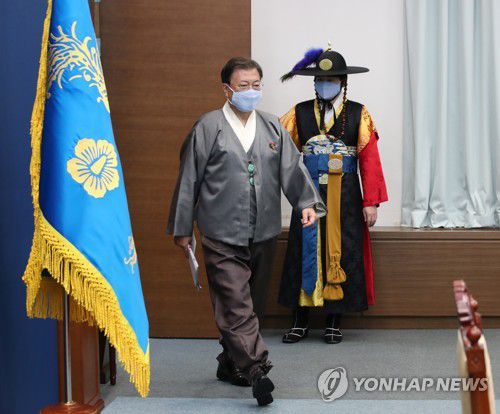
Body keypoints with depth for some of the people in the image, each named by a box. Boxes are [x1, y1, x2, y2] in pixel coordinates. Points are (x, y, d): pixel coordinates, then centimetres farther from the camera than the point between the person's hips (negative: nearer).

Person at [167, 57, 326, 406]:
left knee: (251, 304, 12)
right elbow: (189, 180, 2)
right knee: (236, 305, -11)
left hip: (264, 234, 5)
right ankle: (257, 371, -15)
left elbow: (293, 167, 3)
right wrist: (182, 228, 2)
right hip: (223, 236, -5)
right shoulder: (208, 128, -1)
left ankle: (231, 364, 27)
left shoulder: (273, 127, 11)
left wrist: (307, 202, -15)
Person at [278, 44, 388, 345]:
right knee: (304, 252, 4)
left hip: (344, 196, -1)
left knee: (341, 253, 3)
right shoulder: (300, 113, 7)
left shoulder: (358, 114, 3)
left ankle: (335, 322, 15)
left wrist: (371, 202, -10)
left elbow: (369, 158, -3)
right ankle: (301, 321, 14)